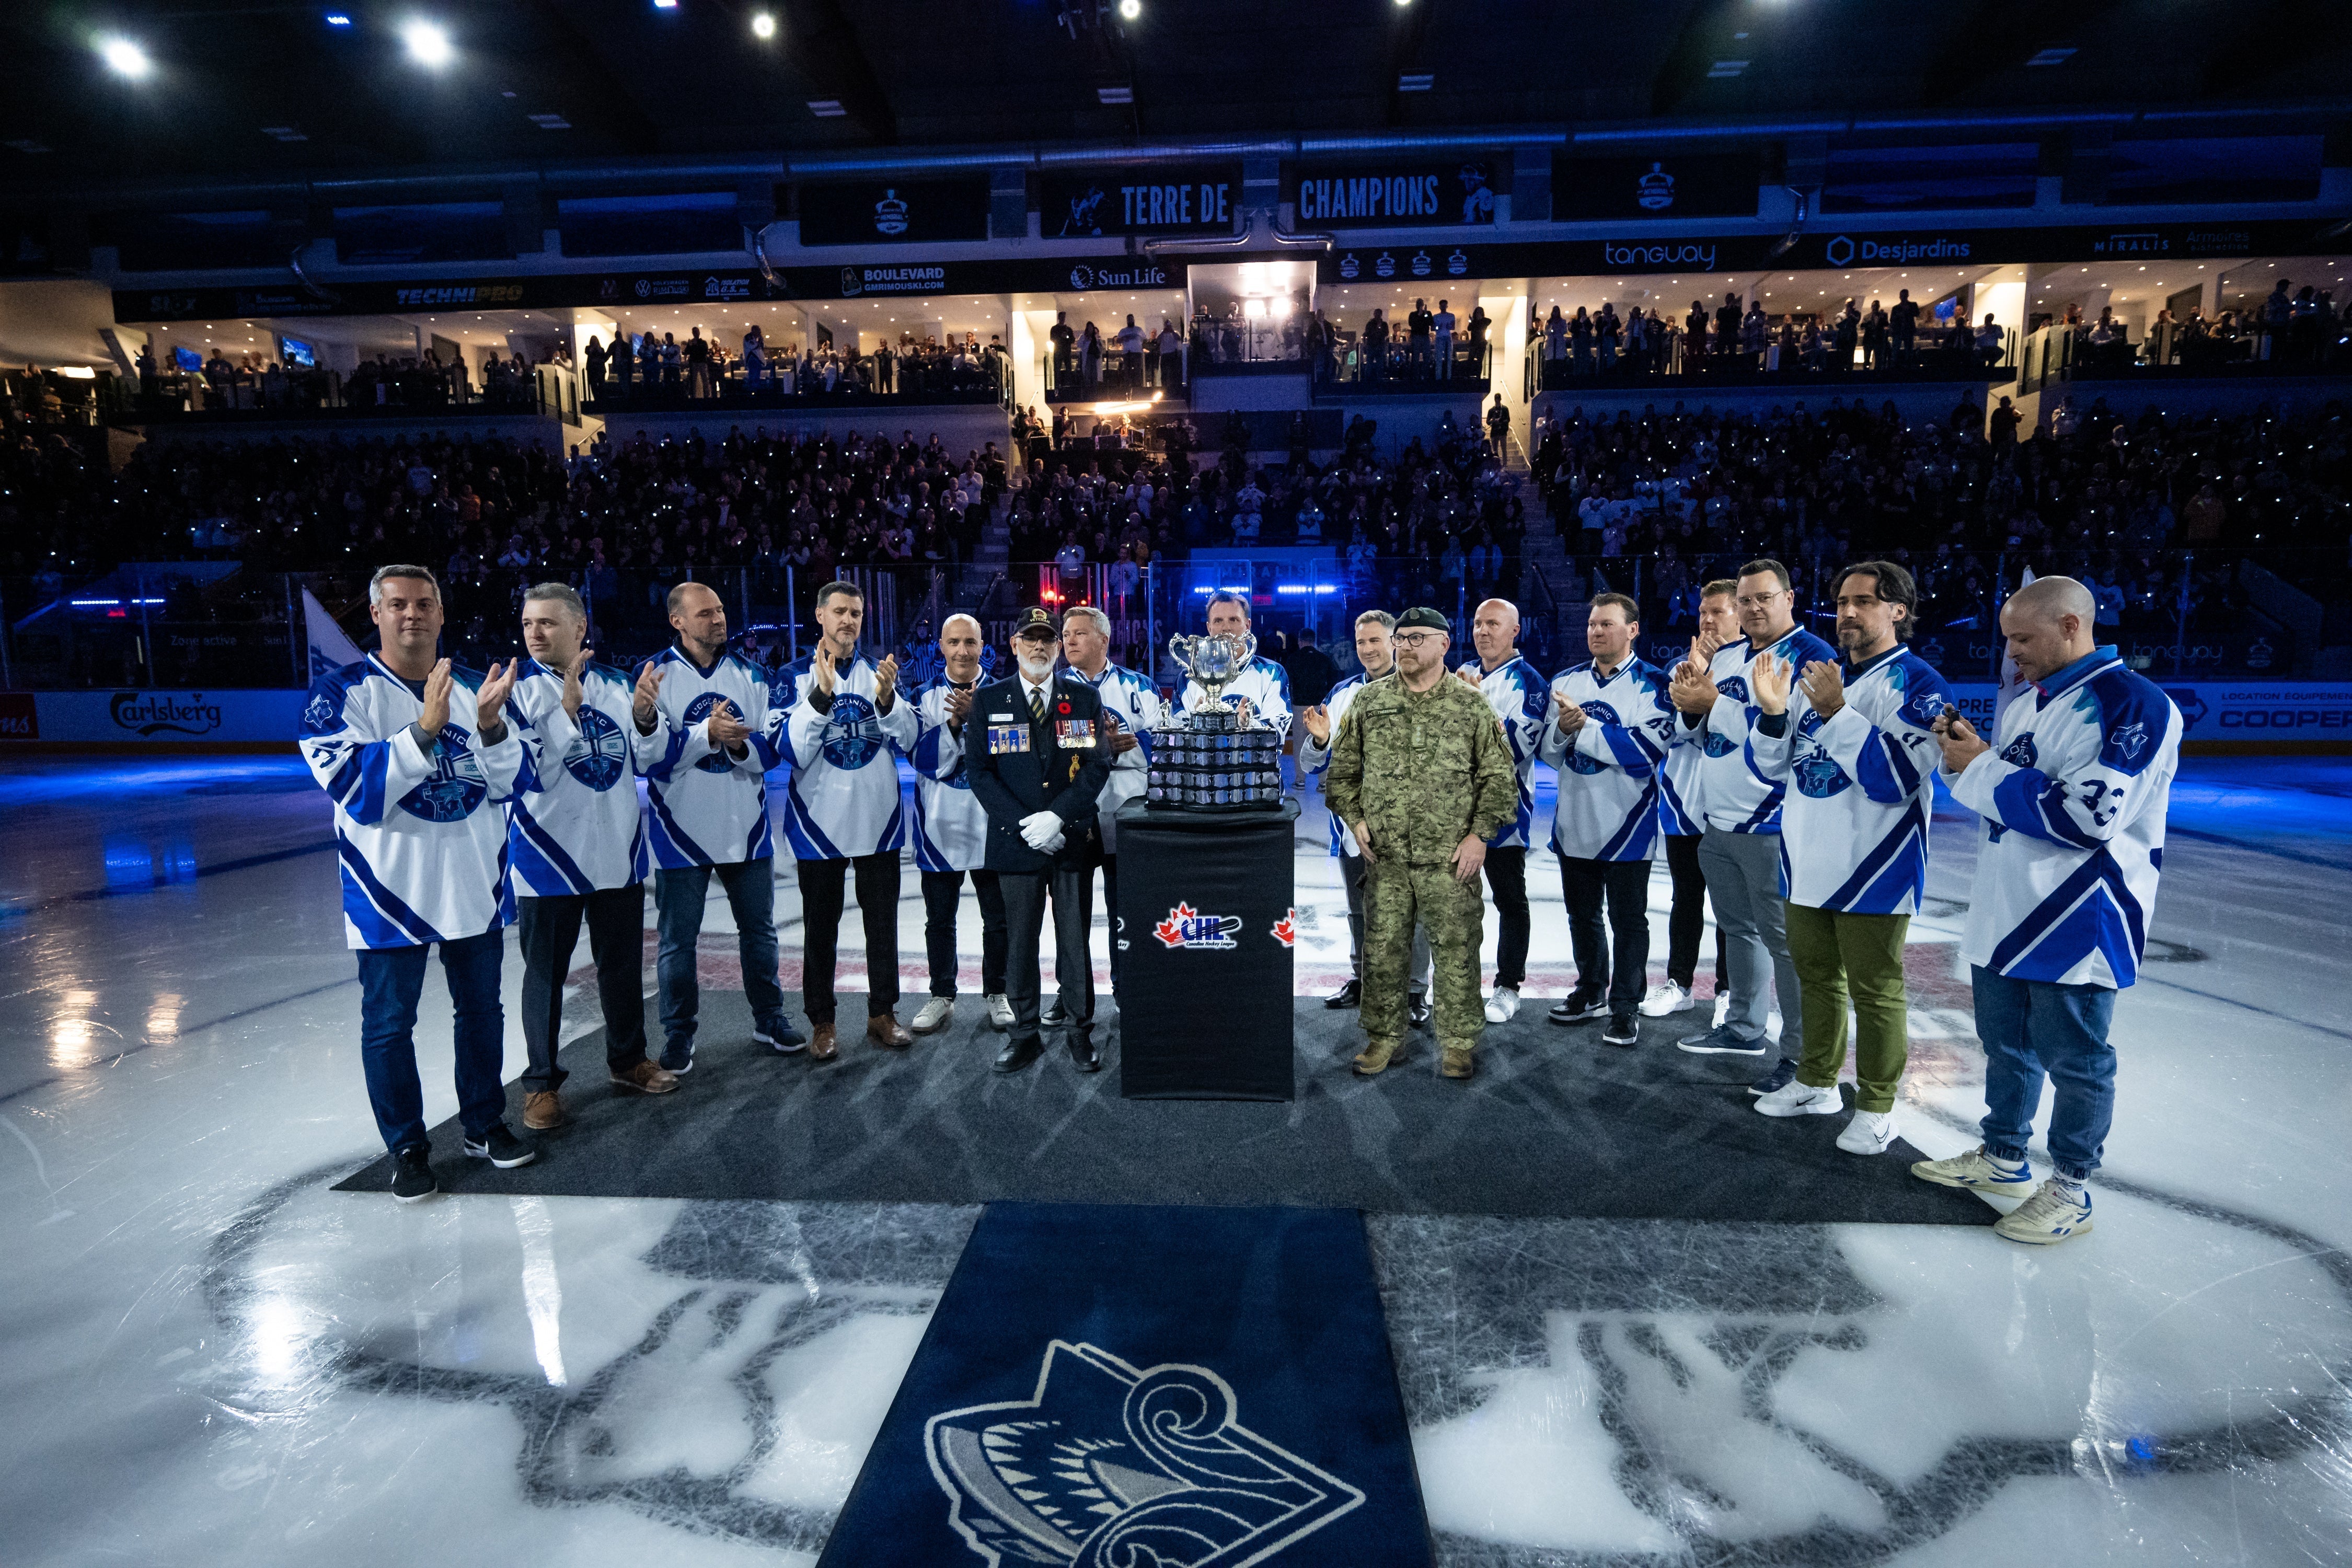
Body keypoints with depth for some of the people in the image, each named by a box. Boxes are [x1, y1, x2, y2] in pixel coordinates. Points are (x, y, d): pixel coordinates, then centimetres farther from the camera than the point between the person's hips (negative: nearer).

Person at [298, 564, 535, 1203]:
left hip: (476, 885, 4)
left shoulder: (476, 688, 4)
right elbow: (357, 792, -19)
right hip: (390, 889, -3)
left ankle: (485, 1124, 32)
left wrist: (489, 724, -21)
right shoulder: (341, 693, -8)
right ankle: (407, 1148, 24)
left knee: (482, 1011, 15)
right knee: (389, 1024, 8)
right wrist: (426, 730, -30)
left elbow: (512, 781, -3)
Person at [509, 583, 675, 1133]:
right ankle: (542, 1082, 22)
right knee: (545, 972, 8)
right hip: (549, 858, -3)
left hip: (618, 852, 4)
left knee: (623, 963, 16)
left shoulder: (615, 684, 5)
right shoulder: (518, 688, -7)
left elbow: (644, 759, 7)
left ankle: (628, 1059, 33)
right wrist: (568, 706, -26)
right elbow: (527, 770, -18)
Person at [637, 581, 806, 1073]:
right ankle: (678, 1036, 23)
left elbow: (775, 745, -2)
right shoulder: (655, 675, -6)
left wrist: (740, 745, -22)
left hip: (746, 828, 3)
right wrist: (707, 734, -28)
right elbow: (650, 753, -15)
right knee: (678, 941, 7)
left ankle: (769, 1019, 31)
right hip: (682, 830, -3)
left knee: (759, 930, 15)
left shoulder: (750, 674, 4)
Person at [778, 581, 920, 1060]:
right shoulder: (798, 676, -3)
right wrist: (822, 694, -27)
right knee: (821, 926, 8)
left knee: (882, 921, 10)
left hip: (877, 819, 2)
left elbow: (907, 741, -5)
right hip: (820, 821, -2)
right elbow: (796, 753, -14)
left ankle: (883, 1014, 23)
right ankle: (821, 1022, 20)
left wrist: (886, 697, -24)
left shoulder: (881, 672, 4)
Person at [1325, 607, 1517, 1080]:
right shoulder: (1368, 702, 8)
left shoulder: (1472, 706, 2)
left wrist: (1480, 834, -5)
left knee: (1456, 949, 5)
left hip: (1450, 857, -2)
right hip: (1384, 856, 2)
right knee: (1383, 947, 8)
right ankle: (1384, 1036, 23)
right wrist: (1354, 818, 2)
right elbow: (1343, 769, 13)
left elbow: (1498, 776, 3)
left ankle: (1459, 1040, 20)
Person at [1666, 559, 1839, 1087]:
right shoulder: (1725, 657, 12)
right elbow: (1698, 736, 15)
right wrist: (1691, 702, -6)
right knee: (1738, 929, 19)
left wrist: (1713, 702, -20)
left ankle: (1802, 1056, 9)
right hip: (1719, 823, 8)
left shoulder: (1811, 655, -11)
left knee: (1785, 940, -2)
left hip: (1773, 829, -8)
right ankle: (1744, 1028, 34)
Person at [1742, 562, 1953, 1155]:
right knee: (1816, 976, 18)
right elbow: (1773, 766, 9)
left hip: (1873, 868, -6)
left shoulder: (1919, 685, -9)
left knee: (1874, 990, 4)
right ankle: (1817, 1084, 33)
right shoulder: (1811, 674, 10)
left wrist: (1836, 714, -26)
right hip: (1806, 862, 6)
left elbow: (1897, 778, -21)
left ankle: (1876, 1107, 18)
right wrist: (1772, 712, -10)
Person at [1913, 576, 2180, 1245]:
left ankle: (2070, 1191, 22)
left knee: (2074, 1060, 6)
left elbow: (2085, 817, -25)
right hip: (2005, 914, 8)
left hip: (2079, 923, -8)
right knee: (2007, 1044, 20)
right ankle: (2003, 1158, 36)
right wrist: (1967, 757, -1)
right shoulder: (2024, 705, 10)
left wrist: (1982, 767, -18)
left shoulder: (2135, 705, -16)